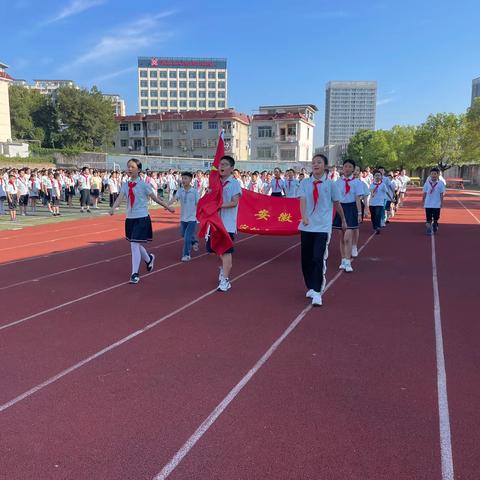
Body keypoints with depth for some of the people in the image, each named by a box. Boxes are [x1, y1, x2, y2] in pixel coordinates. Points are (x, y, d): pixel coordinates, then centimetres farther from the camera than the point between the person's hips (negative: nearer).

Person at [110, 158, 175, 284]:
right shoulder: (126, 185, 6)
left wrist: (167, 207, 4)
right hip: (130, 218, 6)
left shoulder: (143, 184, -7)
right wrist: (113, 208, -26)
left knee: (134, 245, -11)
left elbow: (154, 197, 0)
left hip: (142, 218, -6)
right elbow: (120, 198, -7)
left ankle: (135, 273, -2)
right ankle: (149, 259, 45)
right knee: (136, 245, 17)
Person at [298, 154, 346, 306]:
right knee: (306, 259, 10)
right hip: (306, 226, 3)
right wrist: (304, 217, -27)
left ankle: (317, 292, -6)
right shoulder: (305, 183, 3)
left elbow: (337, 203, 9)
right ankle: (311, 288, 28)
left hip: (323, 227, -3)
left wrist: (343, 221, 18)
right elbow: (302, 200, -10)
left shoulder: (330, 184, -1)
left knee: (319, 259, -12)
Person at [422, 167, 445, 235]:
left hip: (437, 204, -1)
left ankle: (435, 226, 31)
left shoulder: (441, 183, -4)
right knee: (428, 219, 2)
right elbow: (424, 193, 5)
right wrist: (423, 201, 6)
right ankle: (429, 230, 9)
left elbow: (441, 194, -2)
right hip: (428, 204, 1)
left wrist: (441, 203, -3)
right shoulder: (427, 183, 0)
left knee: (436, 218, 8)